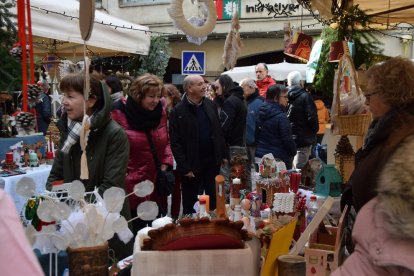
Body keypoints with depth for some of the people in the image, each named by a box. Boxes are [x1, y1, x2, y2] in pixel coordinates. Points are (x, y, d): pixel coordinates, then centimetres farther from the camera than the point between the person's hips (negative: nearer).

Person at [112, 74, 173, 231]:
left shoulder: (160, 111, 4)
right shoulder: (121, 112, -10)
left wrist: (166, 164, 0)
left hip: (158, 181, 4)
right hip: (133, 183, -4)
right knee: (136, 228, 7)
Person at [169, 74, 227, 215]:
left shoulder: (211, 105, 4)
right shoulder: (178, 112, -12)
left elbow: (218, 132, 11)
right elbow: (175, 143, -12)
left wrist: (223, 155, 7)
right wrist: (185, 168, -15)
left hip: (212, 162, 4)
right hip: (191, 165, -4)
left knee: (214, 202, 14)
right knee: (190, 205, 11)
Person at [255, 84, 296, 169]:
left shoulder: (260, 113, 7)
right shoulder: (281, 117, -15)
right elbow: (287, 139, -13)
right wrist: (293, 153, 4)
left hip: (260, 155, 7)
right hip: (279, 158, -7)